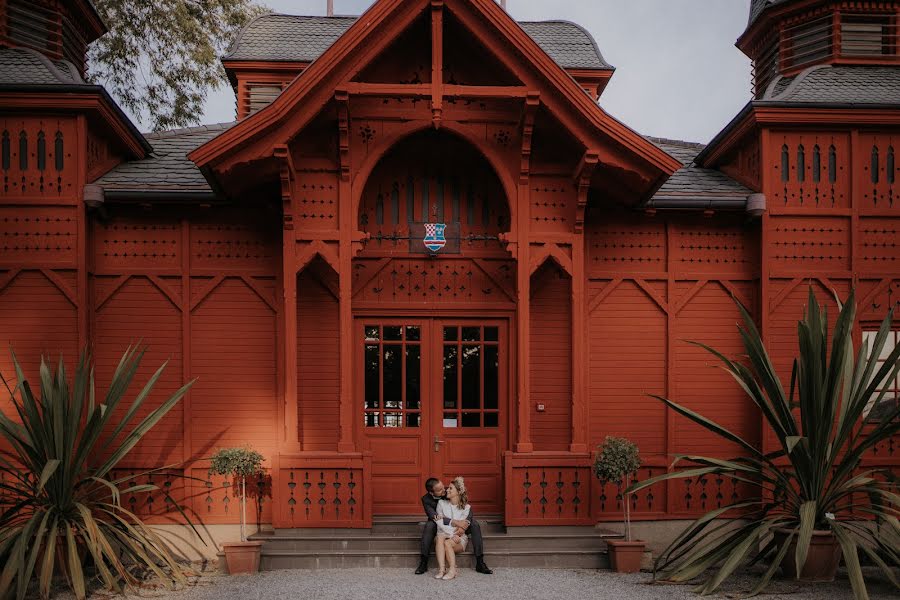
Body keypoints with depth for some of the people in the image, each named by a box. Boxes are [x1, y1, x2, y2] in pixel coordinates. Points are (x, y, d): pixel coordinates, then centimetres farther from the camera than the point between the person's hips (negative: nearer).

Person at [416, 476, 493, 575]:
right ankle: (423, 563, -30)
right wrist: (454, 522, -45)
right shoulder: (426, 499, -19)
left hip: (457, 522, 1)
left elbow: (468, 509, -20)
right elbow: (434, 517, -33)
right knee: (429, 525, -35)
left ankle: (480, 563, -22)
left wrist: (465, 523, -40)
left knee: (474, 525, -25)